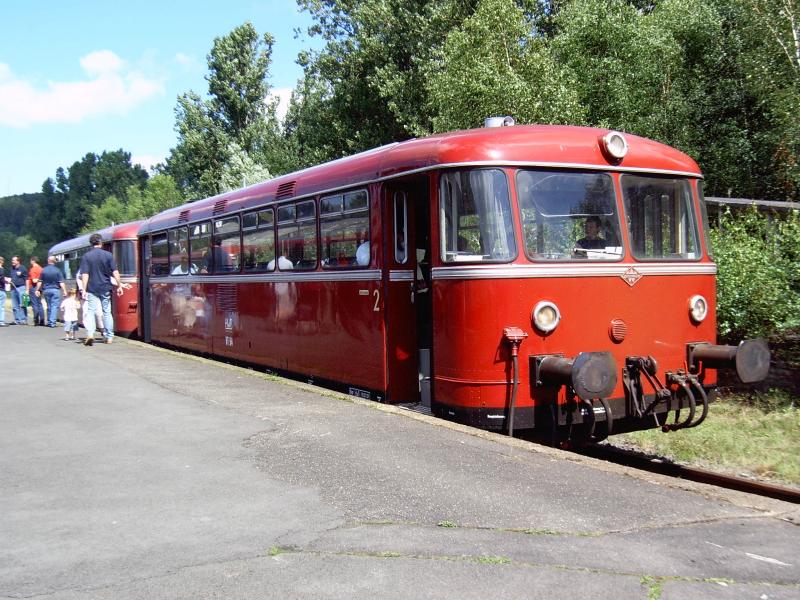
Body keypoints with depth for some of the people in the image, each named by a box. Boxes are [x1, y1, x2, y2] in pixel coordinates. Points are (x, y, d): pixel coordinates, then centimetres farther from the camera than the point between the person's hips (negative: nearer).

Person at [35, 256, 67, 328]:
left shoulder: (43, 270, 1)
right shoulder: (57, 270, -7)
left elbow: (40, 282, 3)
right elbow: (61, 282, -9)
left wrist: (37, 290, 10)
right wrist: (64, 291, -6)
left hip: (46, 290, 4)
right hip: (55, 290, -3)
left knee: (49, 306, 14)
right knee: (55, 306, -3)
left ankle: (49, 322, 18)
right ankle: (52, 322, -10)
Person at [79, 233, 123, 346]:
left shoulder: (86, 256, -3)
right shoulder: (108, 255, -1)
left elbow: (85, 275, -9)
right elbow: (115, 272, -3)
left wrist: (84, 290, -9)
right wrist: (119, 286, 3)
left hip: (92, 289, -1)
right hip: (105, 288, 1)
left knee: (91, 311, 0)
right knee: (107, 312, 10)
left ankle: (90, 334, -19)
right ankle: (109, 337, 14)